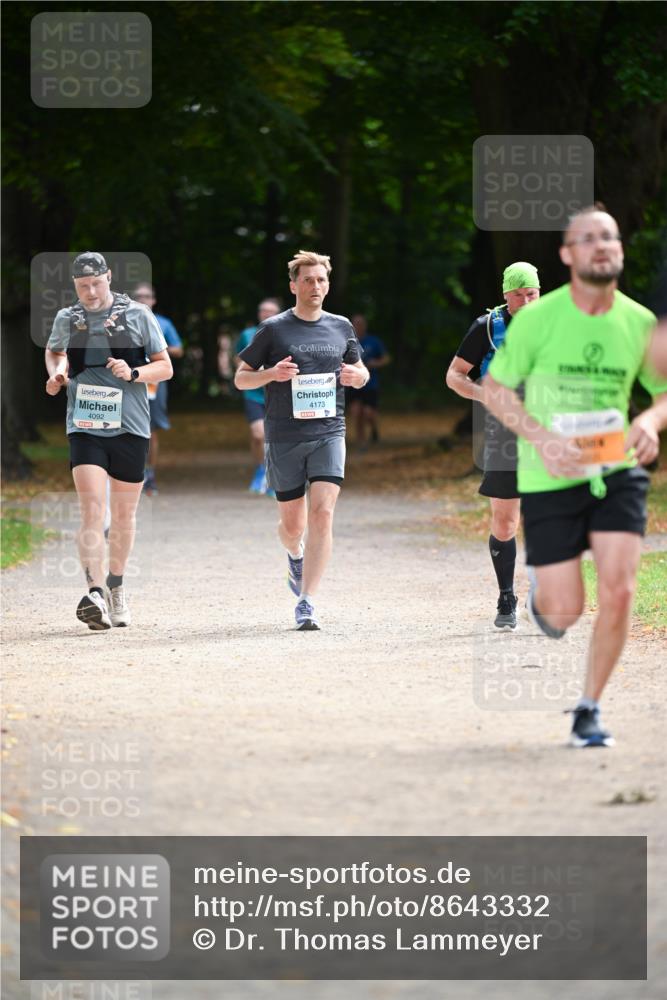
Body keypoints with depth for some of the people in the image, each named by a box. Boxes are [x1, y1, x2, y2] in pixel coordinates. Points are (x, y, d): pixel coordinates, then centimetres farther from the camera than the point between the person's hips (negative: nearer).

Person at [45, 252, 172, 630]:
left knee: (124, 514, 10)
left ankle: (116, 588, 29)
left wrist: (133, 373, -14)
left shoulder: (138, 316, 1)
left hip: (130, 428, 0)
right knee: (92, 511, -16)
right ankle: (96, 593, -25)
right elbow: (53, 351, 28)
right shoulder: (66, 320, 7)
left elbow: (165, 367, 4)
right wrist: (56, 371, 6)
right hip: (85, 428, 0)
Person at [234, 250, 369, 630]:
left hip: (329, 432, 1)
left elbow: (361, 371, 22)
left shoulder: (341, 327, 8)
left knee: (322, 514, -16)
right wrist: (272, 374, -15)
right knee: (293, 523, 8)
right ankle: (296, 557, 46)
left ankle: (307, 602, -15)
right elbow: (240, 378, 5)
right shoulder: (274, 329, 0)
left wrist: (356, 375, -2)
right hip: (284, 437, -1)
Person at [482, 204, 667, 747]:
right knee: (566, 612, -4)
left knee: (619, 590, -13)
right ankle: (542, 593, 36)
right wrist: (541, 438, -16)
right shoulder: (538, 319, -10)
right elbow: (494, 388, -1)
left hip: (617, 471, 2)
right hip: (550, 478, -2)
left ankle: (589, 709, 6)